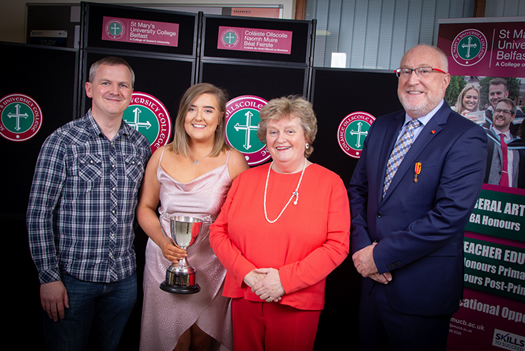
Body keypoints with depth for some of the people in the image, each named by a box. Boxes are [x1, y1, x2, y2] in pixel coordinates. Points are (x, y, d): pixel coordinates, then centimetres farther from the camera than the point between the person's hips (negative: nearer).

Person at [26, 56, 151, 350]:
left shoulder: (140, 145, 4)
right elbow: (39, 214, -9)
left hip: (124, 279, 4)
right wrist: (49, 277, -11)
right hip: (73, 278, -4)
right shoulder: (62, 141, -9)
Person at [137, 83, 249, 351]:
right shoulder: (162, 156, 2)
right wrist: (162, 242, -8)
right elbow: (145, 207, 8)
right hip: (165, 260, 2)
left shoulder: (233, 161, -5)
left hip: (212, 262, -1)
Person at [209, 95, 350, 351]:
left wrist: (285, 279, -15)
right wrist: (247, 274, -10)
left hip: (297, 304, -3)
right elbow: (218, 232, 5)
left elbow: (337, 245, -9)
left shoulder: (330, 183, -3)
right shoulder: (245, 180, 7)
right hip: (244, 298, 3)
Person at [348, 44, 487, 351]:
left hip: (422, 289, -5)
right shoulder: (382, 127, 8)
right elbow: (357, 189, 9)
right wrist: (362, 246, -7)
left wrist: (381, 254, -18)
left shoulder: (467, 138, -13)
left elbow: (450, 215, -22)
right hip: (374, 279, 6)